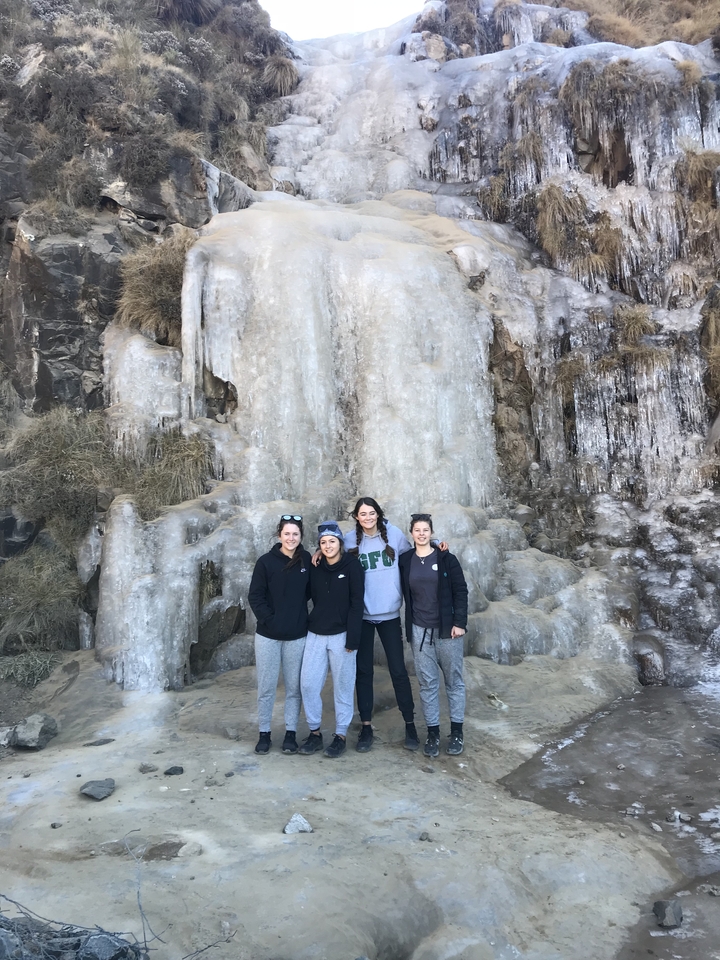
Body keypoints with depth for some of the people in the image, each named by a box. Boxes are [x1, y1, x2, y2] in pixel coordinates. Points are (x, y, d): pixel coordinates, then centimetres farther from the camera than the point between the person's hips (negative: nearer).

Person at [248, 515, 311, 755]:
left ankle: (291, 733, 22)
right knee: (266, 687, 7)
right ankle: (264, 733, 22)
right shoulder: (266, 561, -6)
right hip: (268, 635, -1)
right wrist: (269, 619, -12)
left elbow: (310, 592, 10)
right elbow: (255, 596, -5)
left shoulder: (307, 561, -1)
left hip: (297, 635, 1)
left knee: (294, 687, 9)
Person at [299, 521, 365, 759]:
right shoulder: (316, 568, 6)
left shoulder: (352, 565, -7)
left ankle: (341, 736, 18)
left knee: (342, 687, 5)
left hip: (341, 635, -4)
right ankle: (314, 732, 19)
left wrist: (352, 639, -14)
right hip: (315, 634, 4)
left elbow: (356, 604, -10)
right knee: (308, 684, 3)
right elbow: (312, 597, 13)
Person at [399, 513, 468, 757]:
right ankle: (432, 732, 16)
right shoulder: (405, 561, 3)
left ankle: (456, 731, 19)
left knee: (454, 680, 7)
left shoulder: (446, 559, -4)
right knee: (427, 683, 6)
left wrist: (460, 622, -11)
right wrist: (409, 624, 3)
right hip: (419, 630, 2)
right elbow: (406, 594, 9)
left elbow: (461, 591, -4)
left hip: (447, 628, -1)